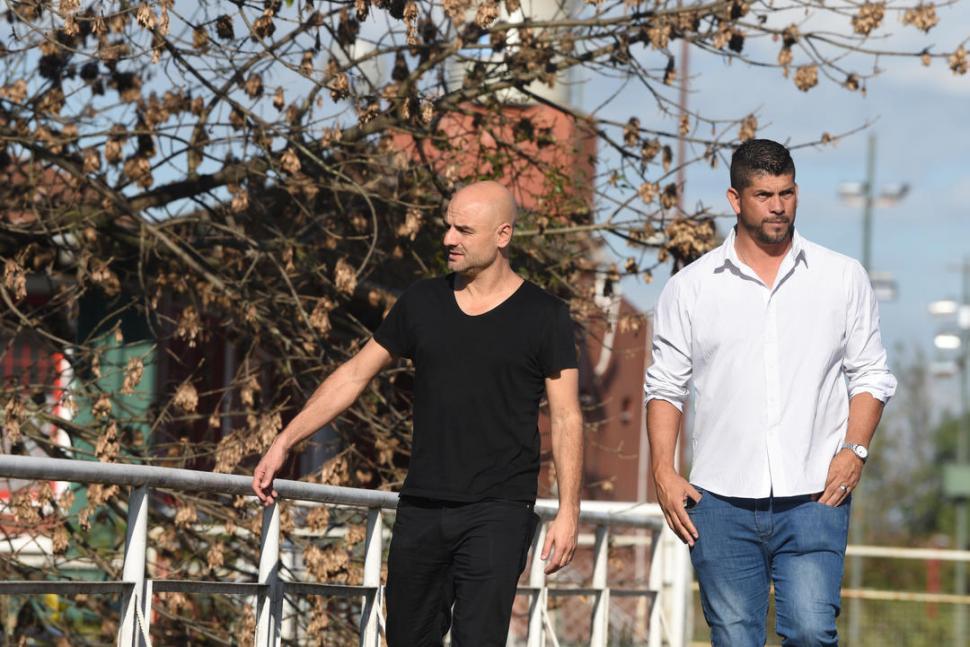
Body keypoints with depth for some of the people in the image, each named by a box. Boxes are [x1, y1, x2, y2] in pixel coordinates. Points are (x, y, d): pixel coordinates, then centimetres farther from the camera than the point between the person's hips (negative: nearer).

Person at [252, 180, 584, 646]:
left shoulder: (542, 315, -2)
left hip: (498, 512, -4)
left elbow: (566, 418, -2)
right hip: (421, 508, 5)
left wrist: (568, 511, -10)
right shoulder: (422, 302, 8)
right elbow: (354, 376, 13)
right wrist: (284, 442, 8)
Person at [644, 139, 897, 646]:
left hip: (814, 496, -1)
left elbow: (871, 375, 10)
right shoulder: (690, 287, 6)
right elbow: (664, 386, 9)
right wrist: (663, 472, -3)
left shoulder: (843, 277, 7)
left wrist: (854, 450, -6)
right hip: (720, 503, 1)